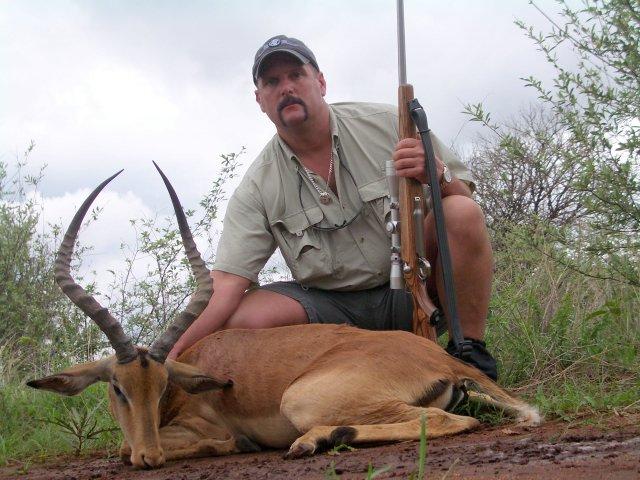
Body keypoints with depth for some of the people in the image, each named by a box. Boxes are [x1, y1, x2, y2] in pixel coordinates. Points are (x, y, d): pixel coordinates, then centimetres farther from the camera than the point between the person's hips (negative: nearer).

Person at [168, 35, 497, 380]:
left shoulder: (387, 125, -3)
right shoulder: (257, 187, -4)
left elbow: (463, 196, 0)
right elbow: (226, 287, -11)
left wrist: (436, 175, -25)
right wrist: (179, 353, -27)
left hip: (414, 290, -1)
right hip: (334, 307, 1)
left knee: (461, 212, -25)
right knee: (241, 319, -24)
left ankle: (472, 357, -15)